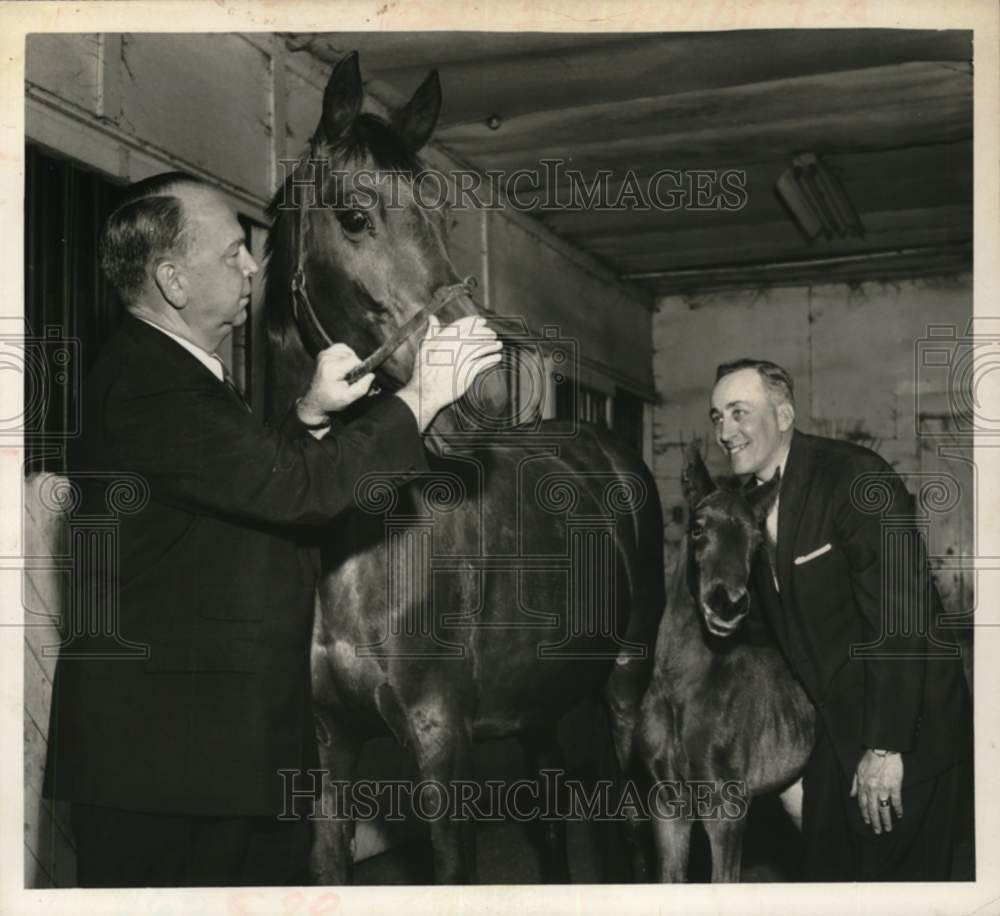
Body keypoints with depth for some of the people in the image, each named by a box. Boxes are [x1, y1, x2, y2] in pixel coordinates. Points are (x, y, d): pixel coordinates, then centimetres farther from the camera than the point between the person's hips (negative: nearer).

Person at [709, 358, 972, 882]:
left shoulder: (856, 479, -19)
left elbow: (898, 614, -24)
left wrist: (886, 746, -24)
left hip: (907, 727, -7)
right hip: (833, 726, 7)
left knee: (895, 874, 2)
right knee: (828, 870, 15)